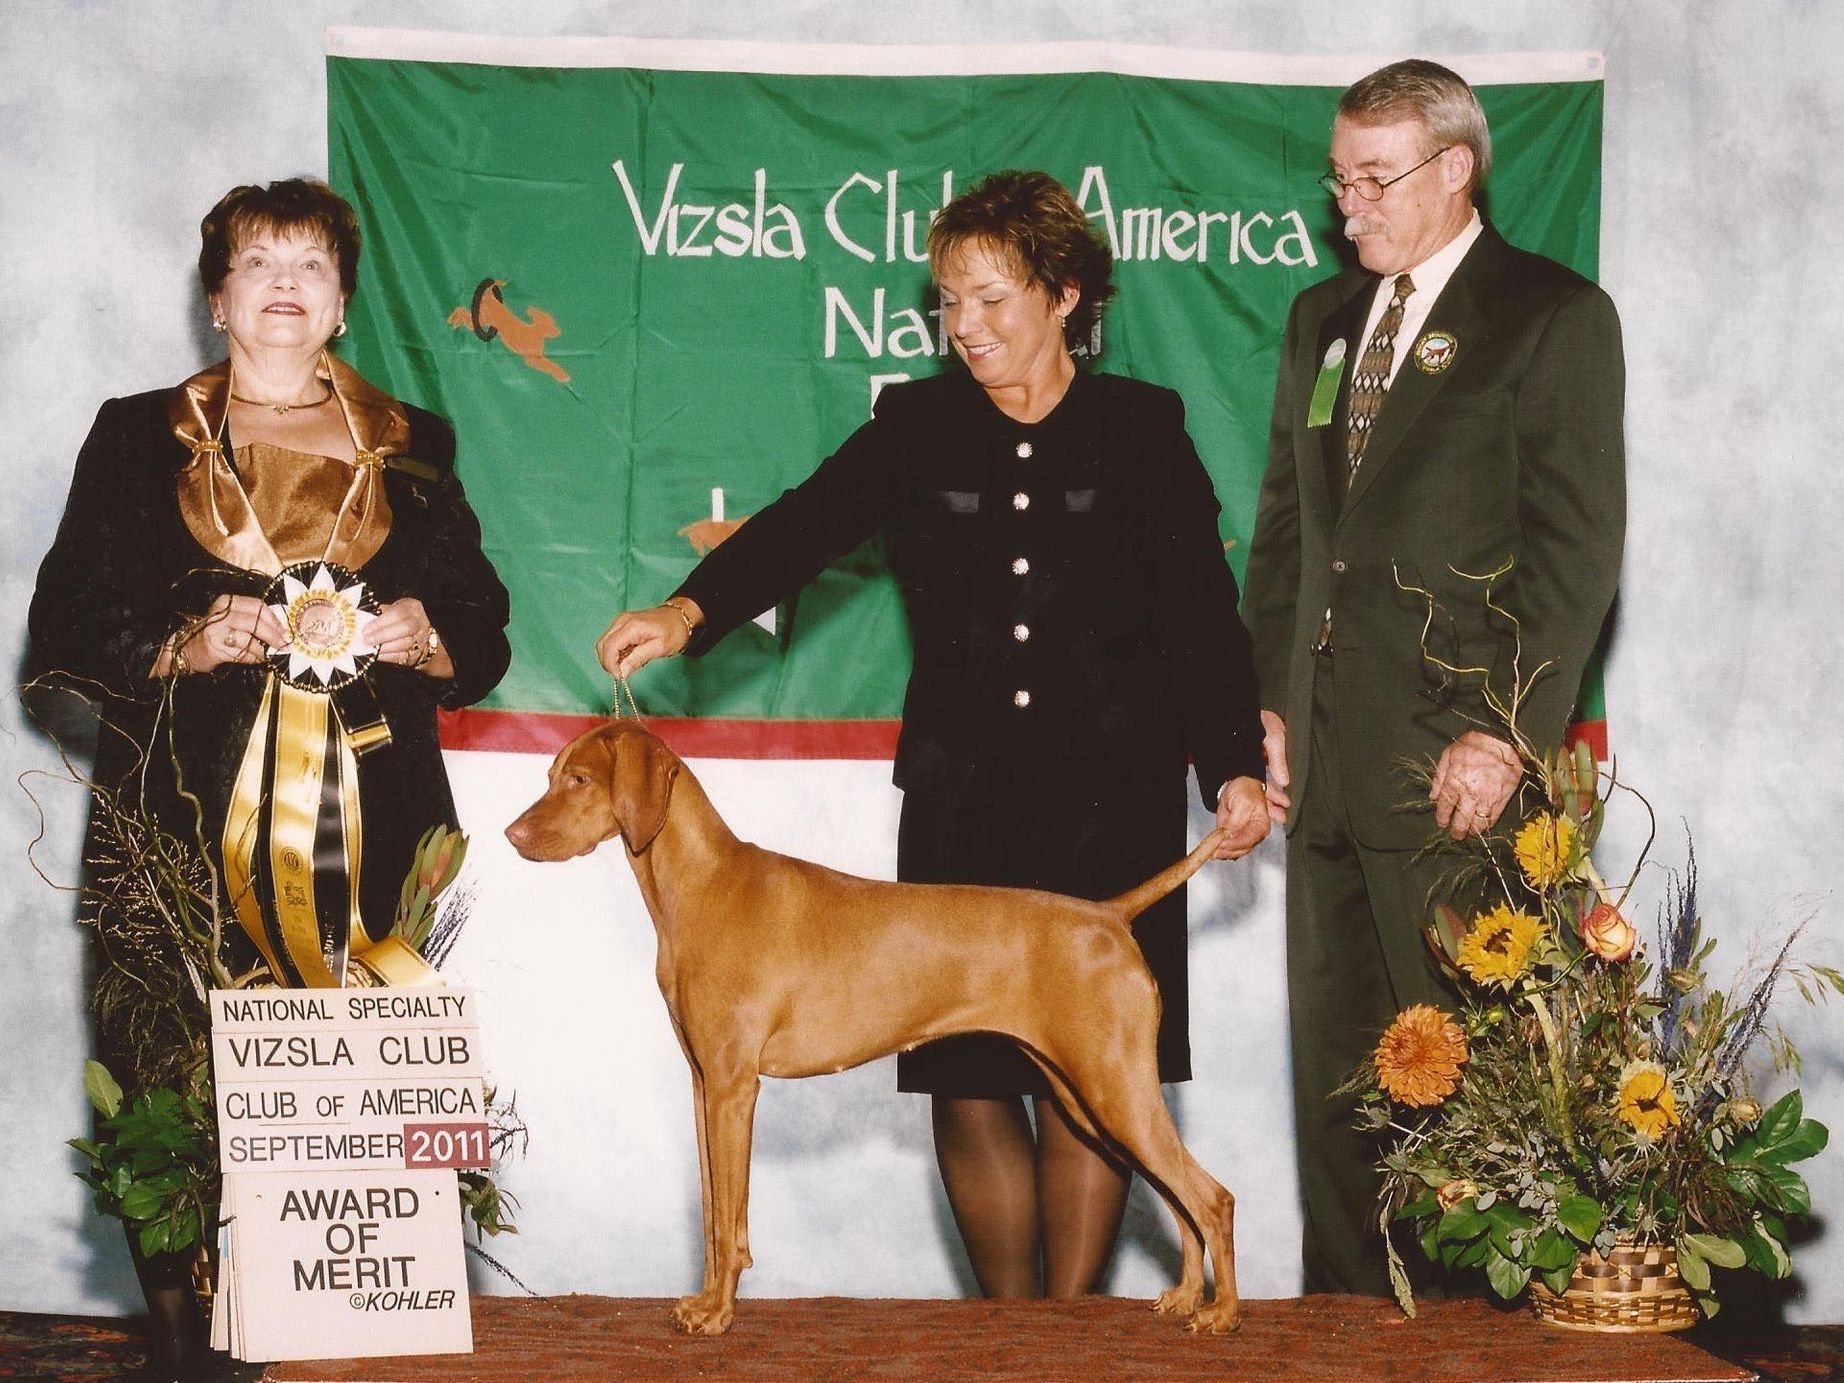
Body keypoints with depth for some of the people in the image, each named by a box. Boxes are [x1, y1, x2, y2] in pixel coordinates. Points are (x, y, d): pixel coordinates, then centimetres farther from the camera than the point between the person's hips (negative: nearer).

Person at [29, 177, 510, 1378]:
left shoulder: (412, 449, 18)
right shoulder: (139, 438, 14)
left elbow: (484, 638, 16)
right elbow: (62, 634, 9)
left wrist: (416, 636, -5)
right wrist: (184, 646, -8)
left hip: (367, 838, 1)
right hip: (186, 834, -1)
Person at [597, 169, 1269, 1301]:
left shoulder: (1142, 430, 3)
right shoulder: (917, 427, 6)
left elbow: (1202, 612, 3)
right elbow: (807, 525, -8)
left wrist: (1235, 765, -6)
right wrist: (690, 609, -25)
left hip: (1115, 798, -2)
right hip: (962, 799, 2)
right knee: (968, 1078, 0)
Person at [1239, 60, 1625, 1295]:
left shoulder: (1554, 316, -2)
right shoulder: (1323, 318, 18)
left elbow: (1578, 545, -8)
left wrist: (1500, 732, -15)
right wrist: (1266, 702, 10)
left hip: (1456, 762, -6)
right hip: (1328, 762, 7)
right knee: (1335, 1059, 9)